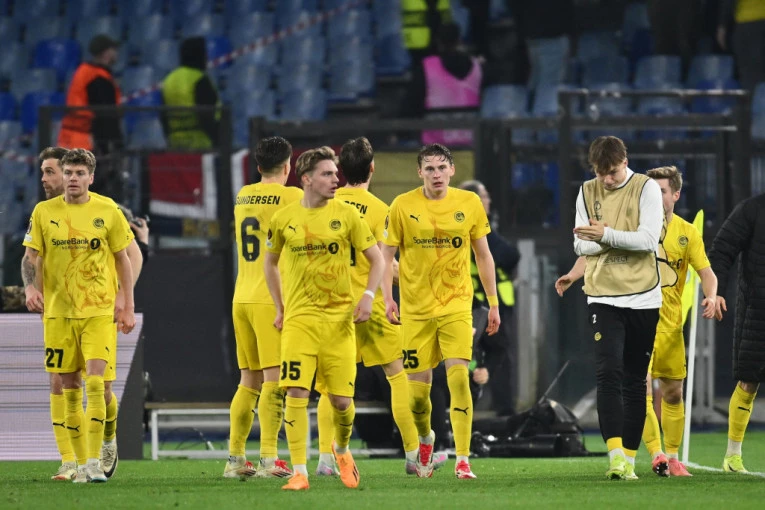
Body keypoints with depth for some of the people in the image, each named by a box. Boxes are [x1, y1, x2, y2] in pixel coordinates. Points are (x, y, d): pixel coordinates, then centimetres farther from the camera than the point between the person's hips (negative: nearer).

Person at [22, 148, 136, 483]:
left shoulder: (108, 212, 1)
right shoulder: (44, 212, 4)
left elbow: (123, 259, 8)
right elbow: (30, 257, 6)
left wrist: (128, 307, 6)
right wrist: (30, 287, -14)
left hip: (99, 310, -2)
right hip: (58, 311, 2)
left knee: (95, 382, -16)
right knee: (70, 389, 4)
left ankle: (95, 460, -13)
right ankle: (81, 463, 13)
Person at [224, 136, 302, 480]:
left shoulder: (243, 196, 14)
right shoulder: (290, 197, -6)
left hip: (242, 298, 6)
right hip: (272, 298, -6)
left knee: (249, 381, 12)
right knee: (274, 378, -8)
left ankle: (235, 458, 11)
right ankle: (268, 458, -16)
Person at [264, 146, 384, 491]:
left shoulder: (345, 215, 1)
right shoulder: (284, 219, 2)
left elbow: (376, 259, 6)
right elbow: (270, 262, 19)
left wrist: (368, 296, -9)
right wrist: (279, 308, 14)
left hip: (338, 318, 0)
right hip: (299, 318, 0)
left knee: (341, 399, 1)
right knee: (296, 392, -13)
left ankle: (342, 449, 32)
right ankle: (299, 472, -10)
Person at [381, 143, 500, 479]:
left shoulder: (469, 203, 2)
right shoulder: (403, 206, -1)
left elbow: (483, 255, 10)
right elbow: (387, 255, 4)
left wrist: (493, 303, 10)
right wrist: (388, 298, -8)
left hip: (456, 305, 0)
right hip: (416, 309, 0)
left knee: (458, 377, -17)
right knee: (417, 391, 2)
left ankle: (463, 459, -13)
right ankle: (425, 438, 35)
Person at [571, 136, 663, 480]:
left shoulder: (647, 188, -4)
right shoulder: (587, 192, 5)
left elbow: (649, 239, -13)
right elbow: (581, 245, 2)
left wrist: (606, 235, -23)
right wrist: (622, 239, -15)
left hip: (643, 297, -1)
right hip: (603, 297, 1)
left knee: (635, 380, 5)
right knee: (608, 374, -14)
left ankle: (629, 458, 12)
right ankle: (615, 455, -23)